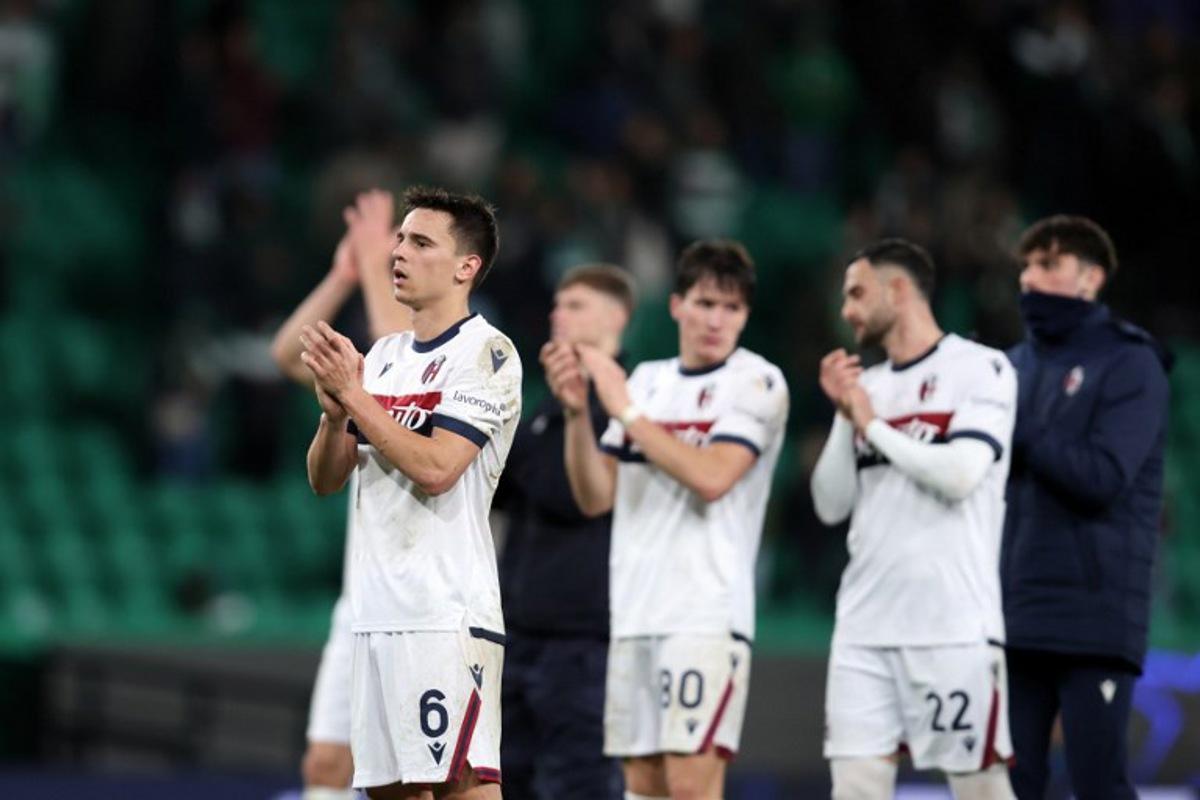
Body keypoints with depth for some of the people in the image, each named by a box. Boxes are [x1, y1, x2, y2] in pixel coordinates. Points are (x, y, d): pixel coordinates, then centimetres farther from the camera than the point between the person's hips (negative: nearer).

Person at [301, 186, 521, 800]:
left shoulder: (487, 352, -7)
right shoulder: (383, 356, 18)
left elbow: (435, 468, -18)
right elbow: (324, 480, 15)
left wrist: (354, 394, -14)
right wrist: (335, 411, -5)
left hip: (448, 611, -8)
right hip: (376, 610, 8)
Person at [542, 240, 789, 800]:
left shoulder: (757, 382, -3)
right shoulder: (648, 380, 16)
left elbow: (711, 476, -19)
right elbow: (596, 497, 12)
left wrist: (626, 411, -13)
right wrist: (577, 412, -3)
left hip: (706, 612, -6)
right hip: (635, 615, 6)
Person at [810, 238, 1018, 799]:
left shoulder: (981, 369, -3)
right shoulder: (866, 386, 16)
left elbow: (960, 475, -17)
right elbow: (831, 506, 12)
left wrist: (872, 424, -5)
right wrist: (844, 417, 0)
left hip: (954, 625, -6)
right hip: (865, 625, 6)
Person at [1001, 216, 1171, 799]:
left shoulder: (1129, 365, -2)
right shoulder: (1016, 366, 16)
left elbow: (1103, 477, -15)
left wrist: (1016, 433, -11)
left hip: (1094, 617, -6)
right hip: (1016, 613, 6)